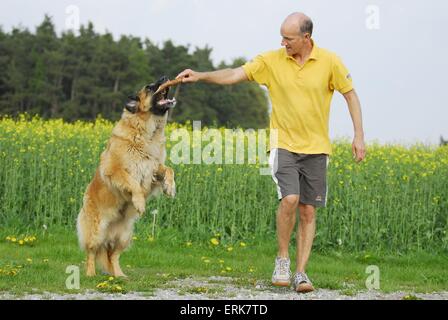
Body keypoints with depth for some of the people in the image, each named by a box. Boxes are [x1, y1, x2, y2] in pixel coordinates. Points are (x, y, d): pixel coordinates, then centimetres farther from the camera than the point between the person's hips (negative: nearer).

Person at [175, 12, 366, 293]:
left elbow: (351, 94, 3)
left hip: (316, 148, 1)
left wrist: (359, 136, -1)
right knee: (290, 199, -21)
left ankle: (300, 273, 10)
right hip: (284, 145, -1)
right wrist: (200, 76, -17)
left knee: (308, 211, 2)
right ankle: (283, 259, -1)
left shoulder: (330, 62, -5)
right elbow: (234, 75, -5)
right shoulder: (272, 61, -4)